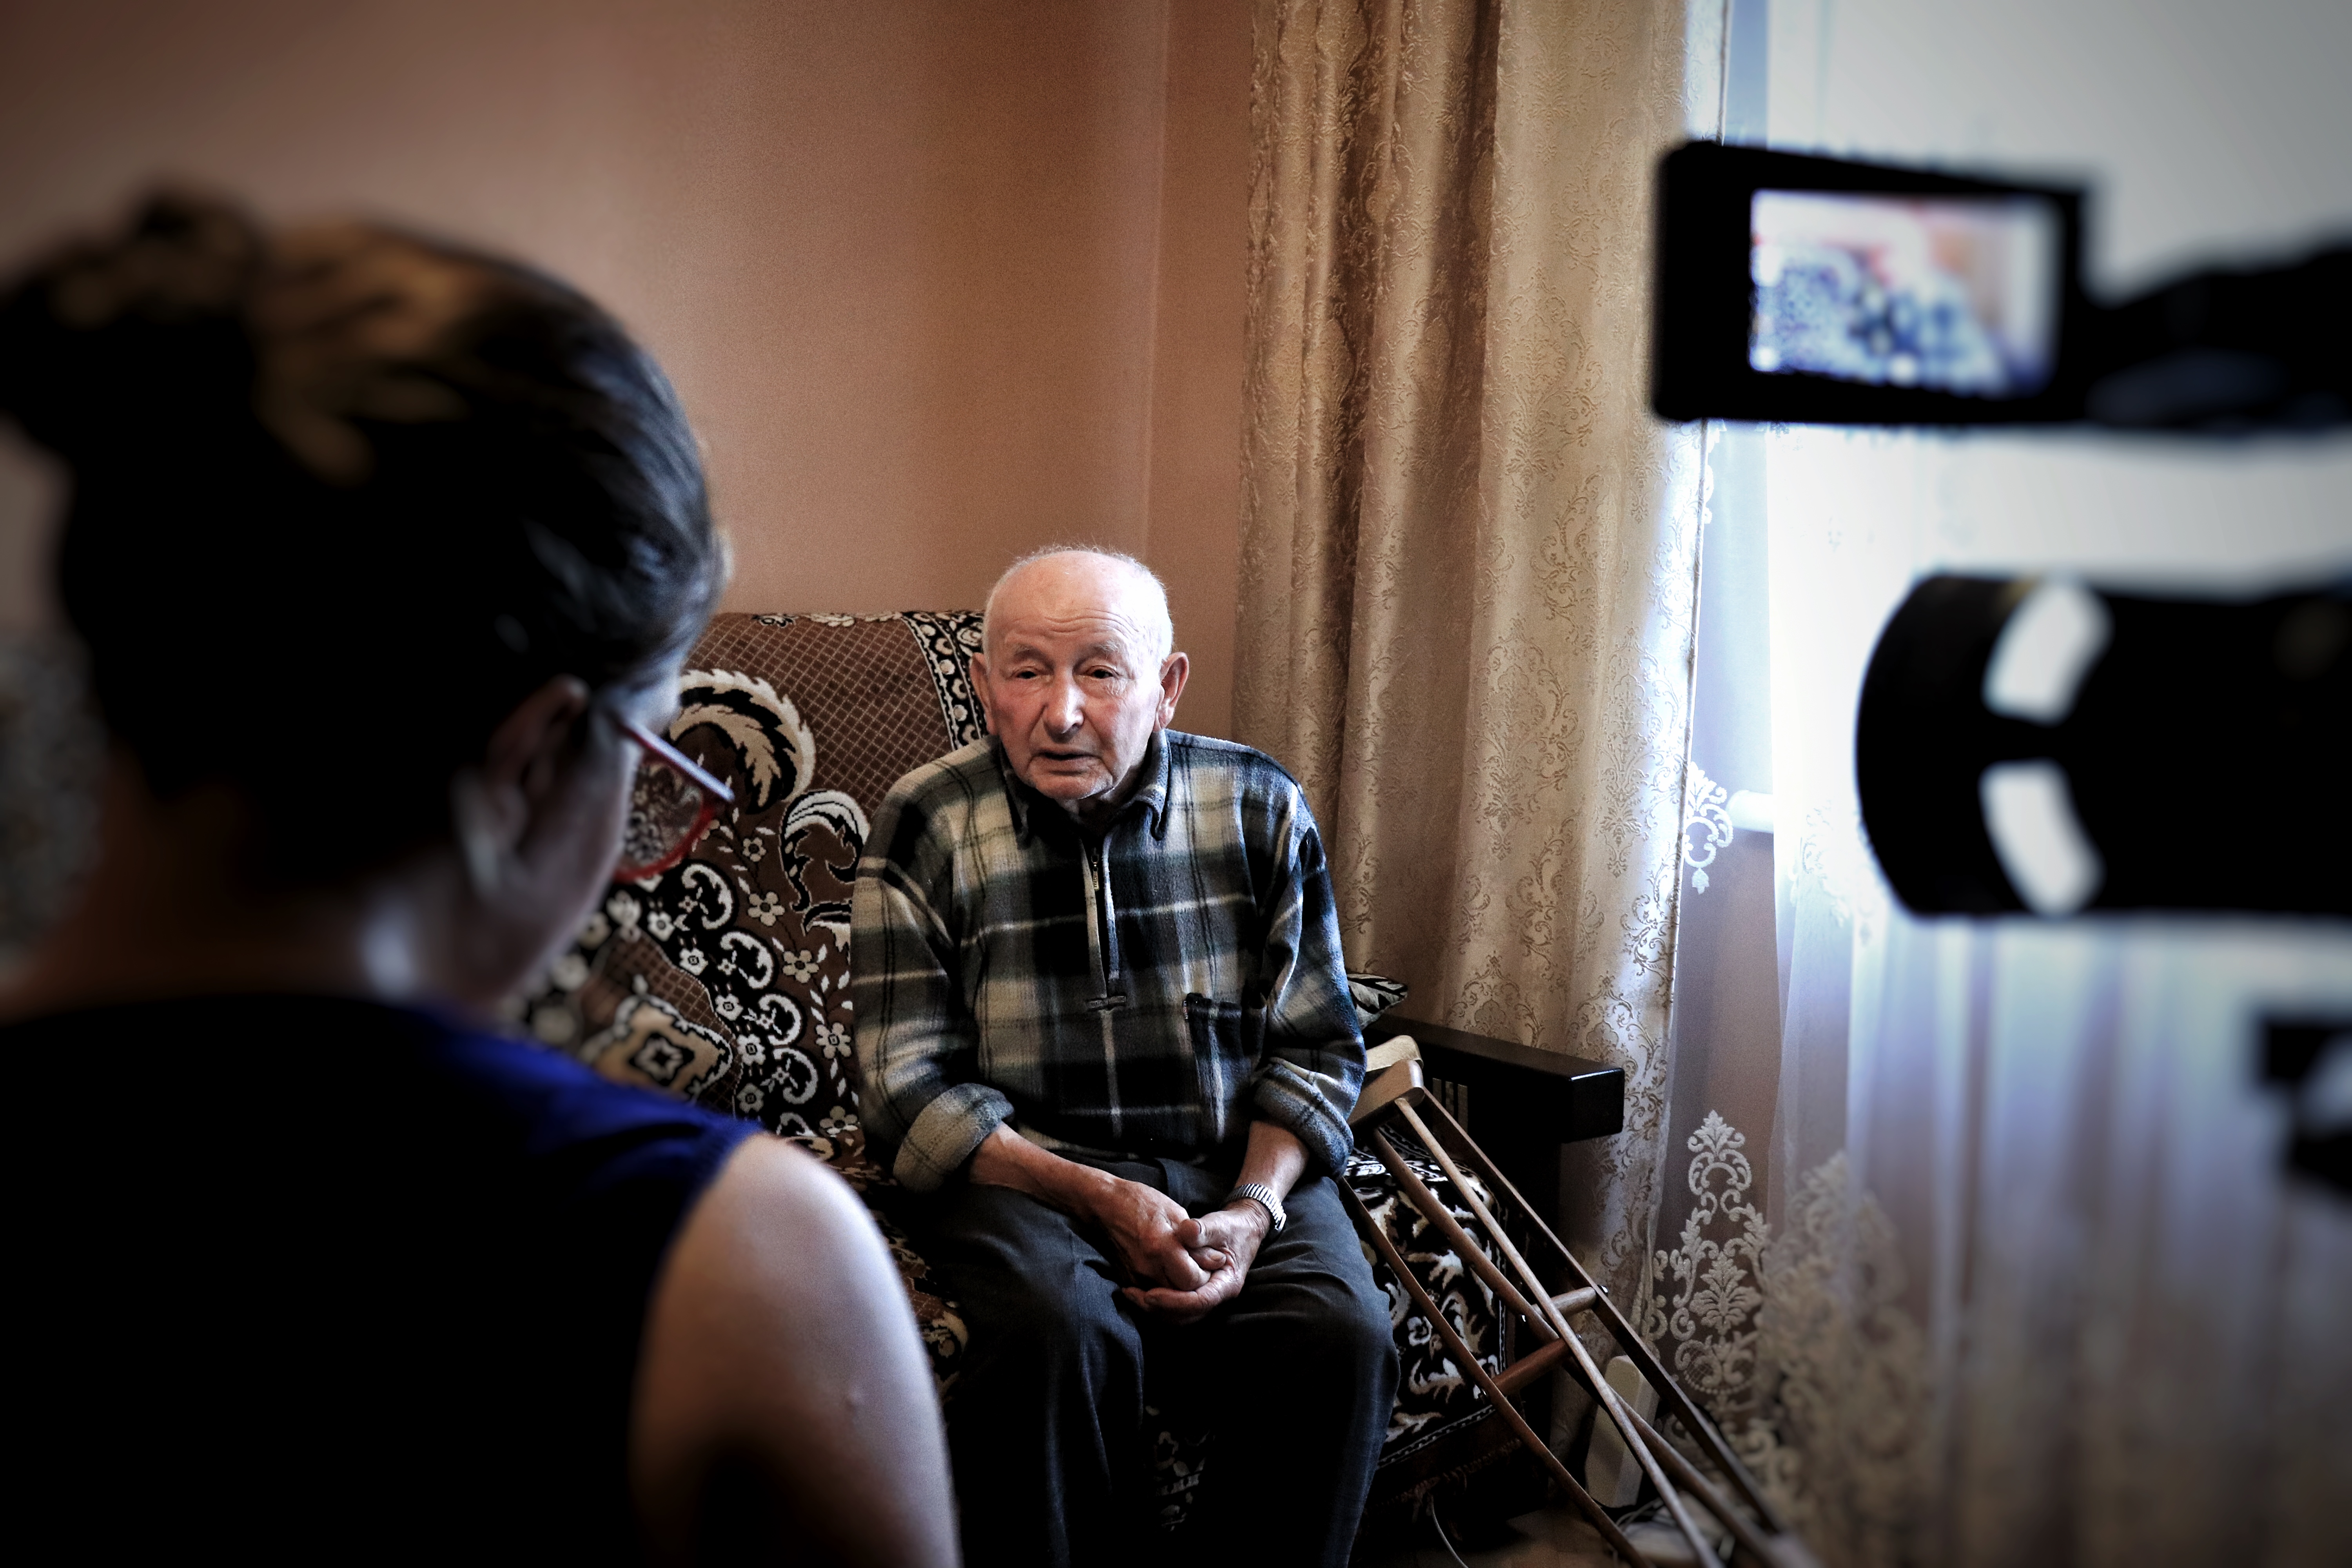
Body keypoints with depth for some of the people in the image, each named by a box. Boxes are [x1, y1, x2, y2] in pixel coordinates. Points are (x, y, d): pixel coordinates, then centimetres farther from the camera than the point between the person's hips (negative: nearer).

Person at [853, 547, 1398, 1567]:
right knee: (1061, 1335, -33)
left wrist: (1254, 1209, -12)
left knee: (1342, 1336, -25)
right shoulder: (926, 827, -4)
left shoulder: (1259, 809, 1)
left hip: (1237, 1170, 2)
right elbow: (909, 1092, -5)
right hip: (1016, 1170, -2)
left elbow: (1317, 1045, 6)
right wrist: (1098, 1198, -17)